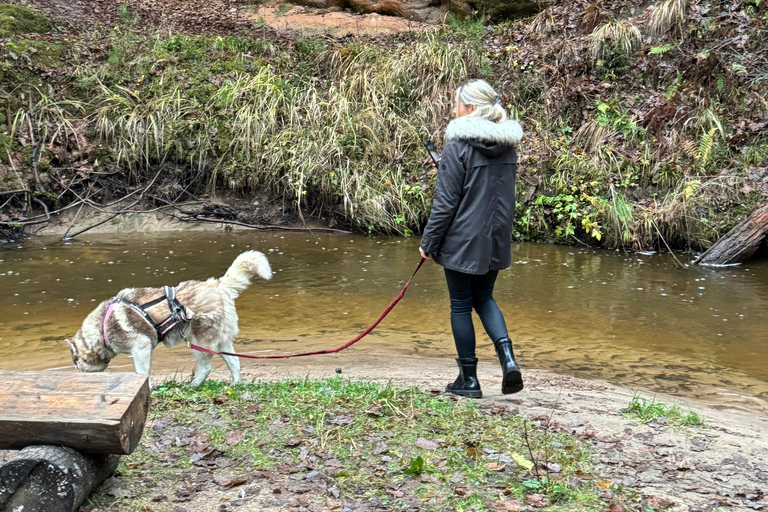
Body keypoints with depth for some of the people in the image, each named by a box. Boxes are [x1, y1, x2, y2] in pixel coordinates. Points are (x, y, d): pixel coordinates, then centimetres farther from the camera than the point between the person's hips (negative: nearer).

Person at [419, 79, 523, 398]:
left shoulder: (459, 144, -15)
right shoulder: (507, 144, 5)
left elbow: (445, 201, -14)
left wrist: (429, 242, -6)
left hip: (463, 240, -6)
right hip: (496, 239, 6)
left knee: (461, 306, 7)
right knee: (484, 299, 21)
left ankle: (469, 379, 15)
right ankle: (507, 356, 2)